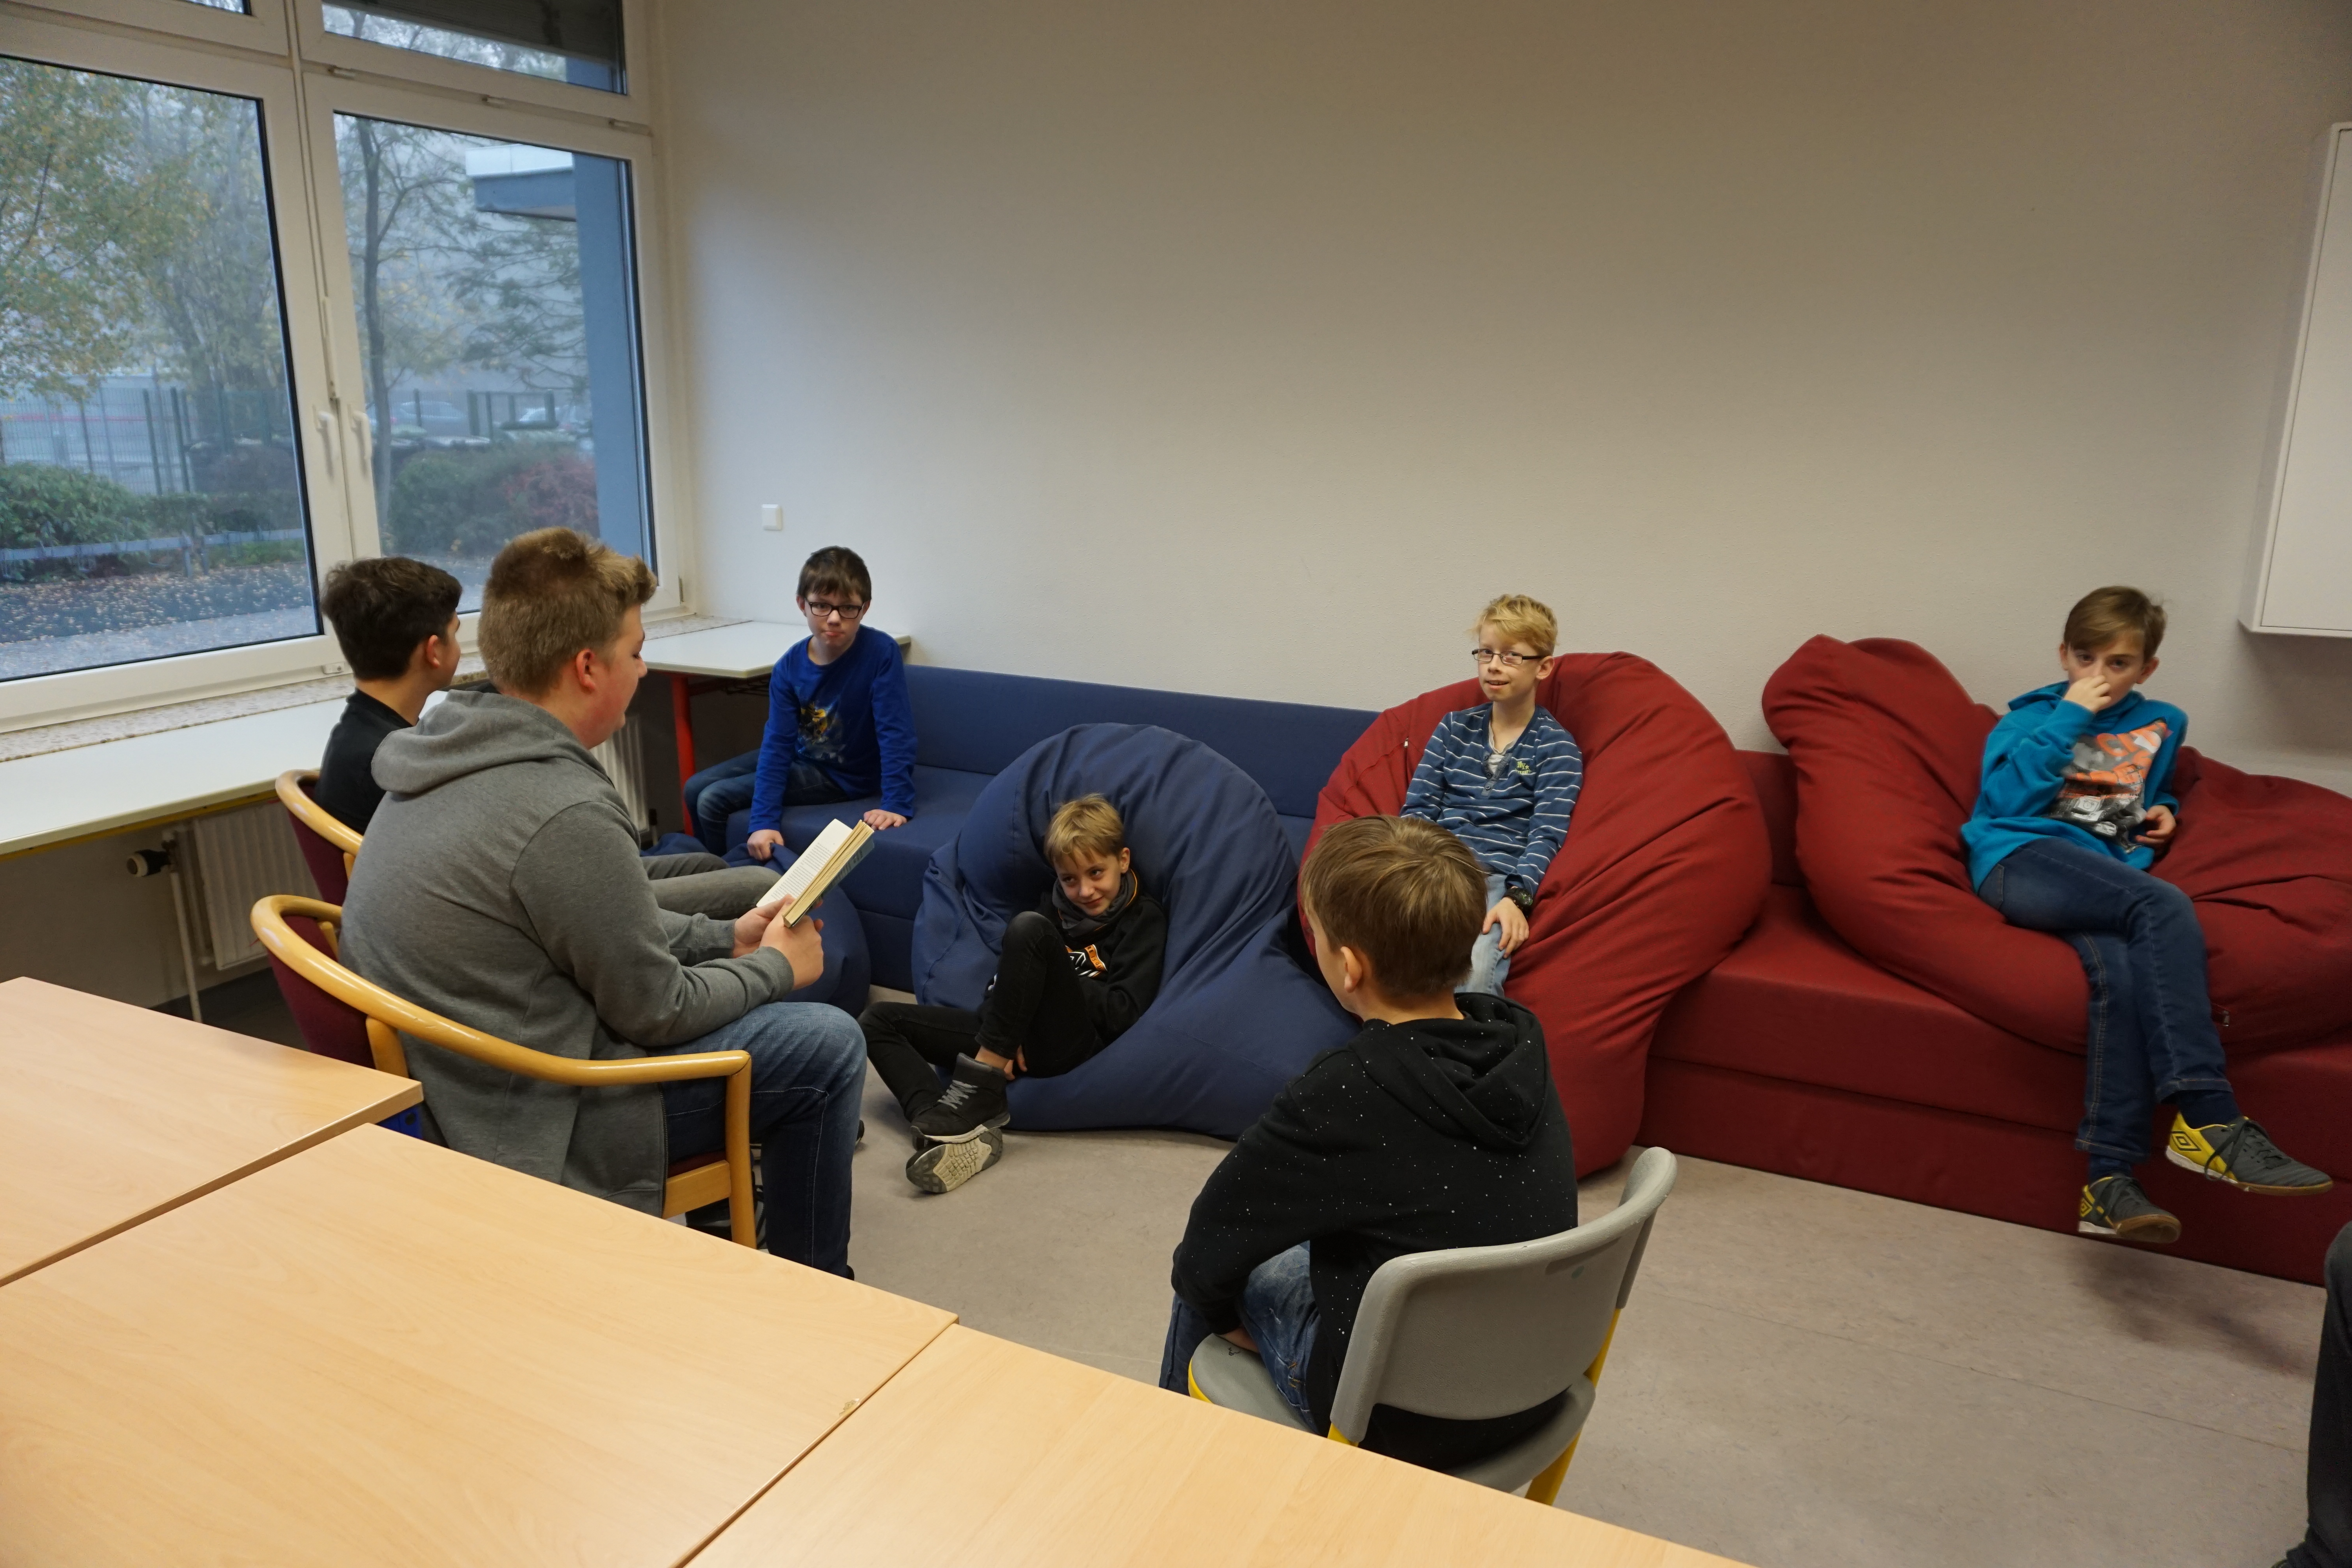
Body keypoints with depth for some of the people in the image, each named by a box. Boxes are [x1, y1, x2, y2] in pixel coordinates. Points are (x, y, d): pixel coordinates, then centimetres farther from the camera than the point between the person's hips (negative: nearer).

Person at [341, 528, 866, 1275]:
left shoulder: (450, 761, 2)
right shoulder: (564, 814, -29)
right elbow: (656, 1012, -17)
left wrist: (723, 938, 14)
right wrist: (777, 967, 0)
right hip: (534, 1132, -10)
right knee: (830, 1045, -3)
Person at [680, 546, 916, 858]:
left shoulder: (881, 652, -26)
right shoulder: (790, 667, -12)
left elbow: (896, 732, -26)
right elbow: (778, 742, -17)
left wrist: (897, 805, -33)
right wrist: (764, 820, -26)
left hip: (841, 774, -5)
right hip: (799, 756, 5)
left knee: (713, 801, -12)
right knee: (696, 788, 6)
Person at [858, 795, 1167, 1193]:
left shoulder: (1145, 920, 3)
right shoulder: (1053, 906, 19)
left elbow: (1122, 1012, -9)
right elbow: (1003, 981, 10)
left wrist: (1053, 978, -4)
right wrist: (1008, 1029, -10)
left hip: (1074, 1045, -7)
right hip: (1020, 1040, 7)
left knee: (1030, 928, -28)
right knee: (877, 1022, -1)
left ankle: (978, 1093, -27)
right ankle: (960, 1133, -29)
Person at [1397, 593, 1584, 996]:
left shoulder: (1556, 746, 9)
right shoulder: (1455, 728, 20)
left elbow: (1546, 834, 0)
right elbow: (1417, 808, 14)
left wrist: (1517, 899, -17)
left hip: (1498, 877, -3)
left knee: (1475, 975, -35)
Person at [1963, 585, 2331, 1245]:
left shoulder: (2161, 726, 26)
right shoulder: (2033, 716, 15)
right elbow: (2005, 798, -3)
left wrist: (2161, 813, 17)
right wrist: (2070, 716, -3)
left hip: (2107, 882, 4)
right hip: (2021, 860, -3)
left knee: (2120, 970, -34)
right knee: (2166, 907, -33)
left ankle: (2109, 1182, -39)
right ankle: (2209, 1120, -37)